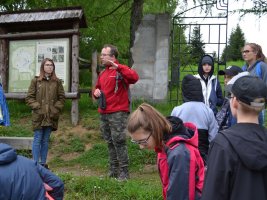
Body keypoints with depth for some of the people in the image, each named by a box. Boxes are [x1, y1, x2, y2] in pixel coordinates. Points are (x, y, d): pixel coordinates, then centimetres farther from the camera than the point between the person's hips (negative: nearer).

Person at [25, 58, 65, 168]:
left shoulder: (57, 82, 6)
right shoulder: (36, 81, 1)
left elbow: (62, 97, 7)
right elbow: (29, 98, 0)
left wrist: (56, 108, -5)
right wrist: (37, 107, -11)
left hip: (51, 116, 3)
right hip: (39, 116, -2)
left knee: (46, 140, 11)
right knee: (37, 139, 0)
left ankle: (43, 163, 19)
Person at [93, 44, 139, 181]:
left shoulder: (120, 71, -8)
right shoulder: (103, 73, 16)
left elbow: (134, 77, -28)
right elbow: (97, 87, 29)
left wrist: (118, 66, -29)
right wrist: (96, 91, 6)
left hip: (118, 113, -8)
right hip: (104, 113, 8)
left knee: (119, 142, -6)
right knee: (110, 143, 13)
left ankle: (123, 172, 3)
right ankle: (113, 170, 24)